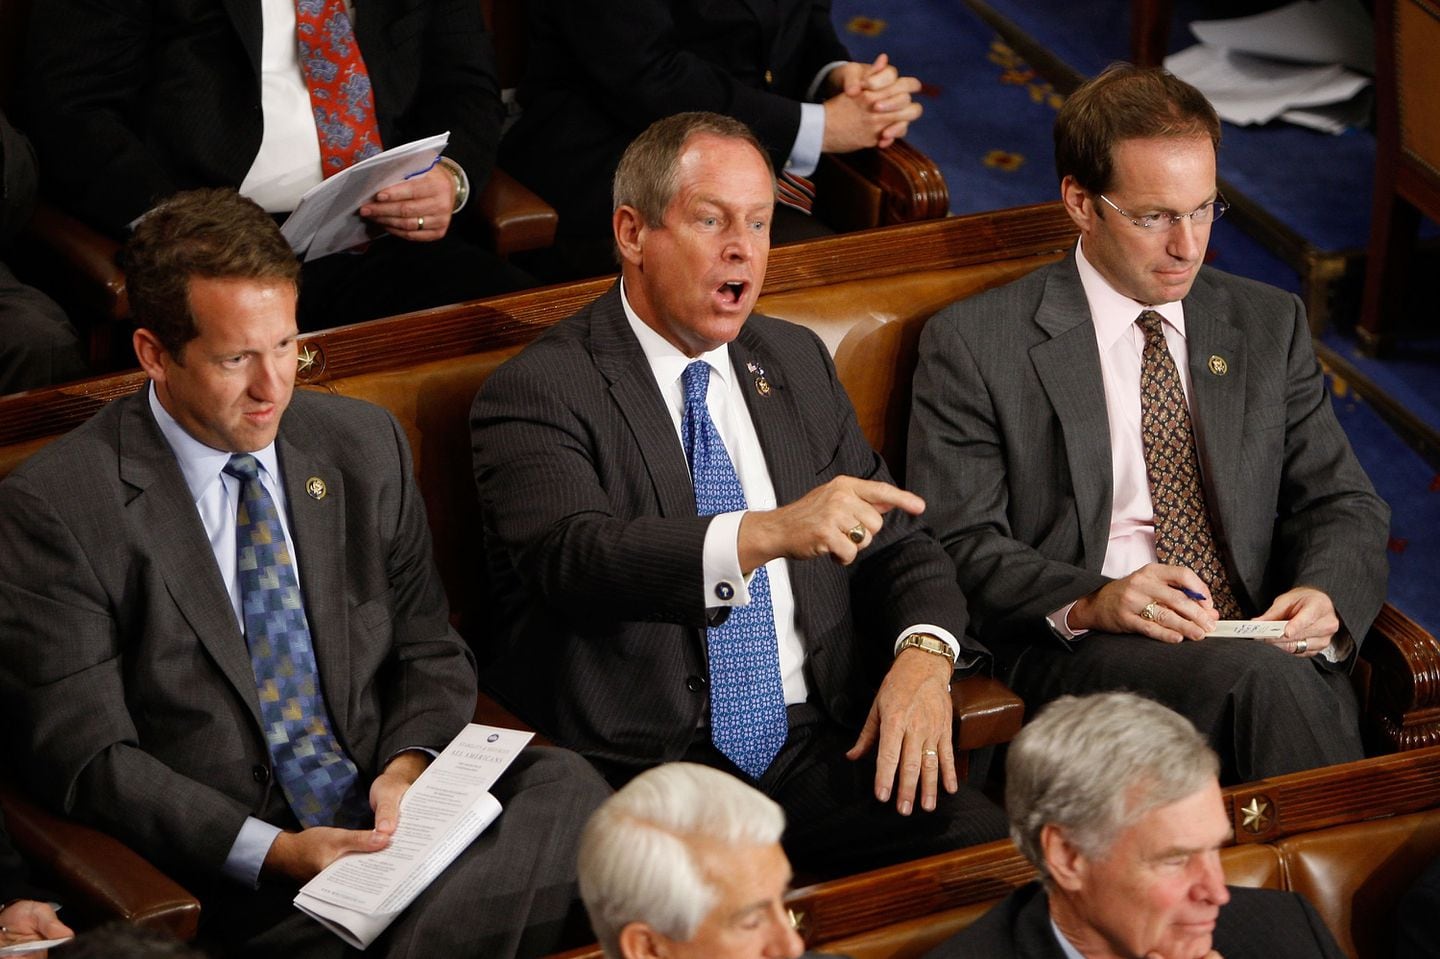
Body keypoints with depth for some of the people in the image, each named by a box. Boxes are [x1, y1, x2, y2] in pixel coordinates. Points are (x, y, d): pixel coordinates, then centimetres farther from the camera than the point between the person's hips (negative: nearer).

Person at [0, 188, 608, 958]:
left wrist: (407, 767, -6)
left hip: (393, 815, 6)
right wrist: (271, 853, -19)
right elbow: (85, 756, -7)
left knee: (568, 787, -26)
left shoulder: (364, 447, 11)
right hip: (236, 886, -5)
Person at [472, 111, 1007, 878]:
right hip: (647, 777, -6)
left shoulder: (798, 363, 20)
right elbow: (572, 558, -21)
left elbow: (896, 544, 21)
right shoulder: (536, 394, -2)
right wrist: (767, 533, -35)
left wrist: (925, 656, -3)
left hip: (819, 751, 6)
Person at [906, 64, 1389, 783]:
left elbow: (1342, 502, 17)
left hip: (1260, 637, 3)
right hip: (1082, 649, -3)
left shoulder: (1271, 326, 19)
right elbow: (958, 542, 0)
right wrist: (1089, 602, -19)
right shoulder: (975, 344, 5)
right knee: (1264, 680, -34)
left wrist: (1326, 599, -7)